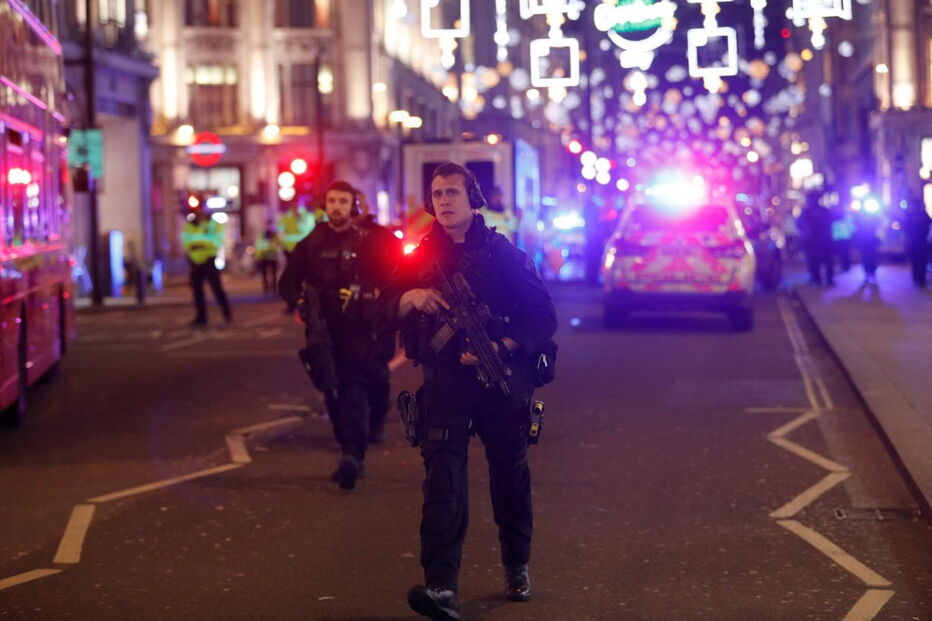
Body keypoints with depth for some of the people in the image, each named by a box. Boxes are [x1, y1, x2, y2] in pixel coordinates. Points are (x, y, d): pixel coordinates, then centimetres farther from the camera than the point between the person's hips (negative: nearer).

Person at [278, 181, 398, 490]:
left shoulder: (367, 243, 3)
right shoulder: (311, 244, 10)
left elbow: (390, 283, 3)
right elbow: (287, 282, 11)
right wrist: (299, 302, -9)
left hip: (358, 331, -4)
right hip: (323, 331, 4)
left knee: (353, 388, -17)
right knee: (333, 393, 8)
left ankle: (352, 454, -28)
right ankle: (352, 453, 19)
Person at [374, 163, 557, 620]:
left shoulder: (503, 254, -1)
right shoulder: (420, 258, 7)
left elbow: (542, 316, -6)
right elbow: (382, 319, 4)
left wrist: (500, 348, -21)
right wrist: (409, 298, -17)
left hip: (501, 382, -1)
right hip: (444, 387, 1)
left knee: (510, 479, 12)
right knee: (443, 480, -14)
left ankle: (517, 568, 34)